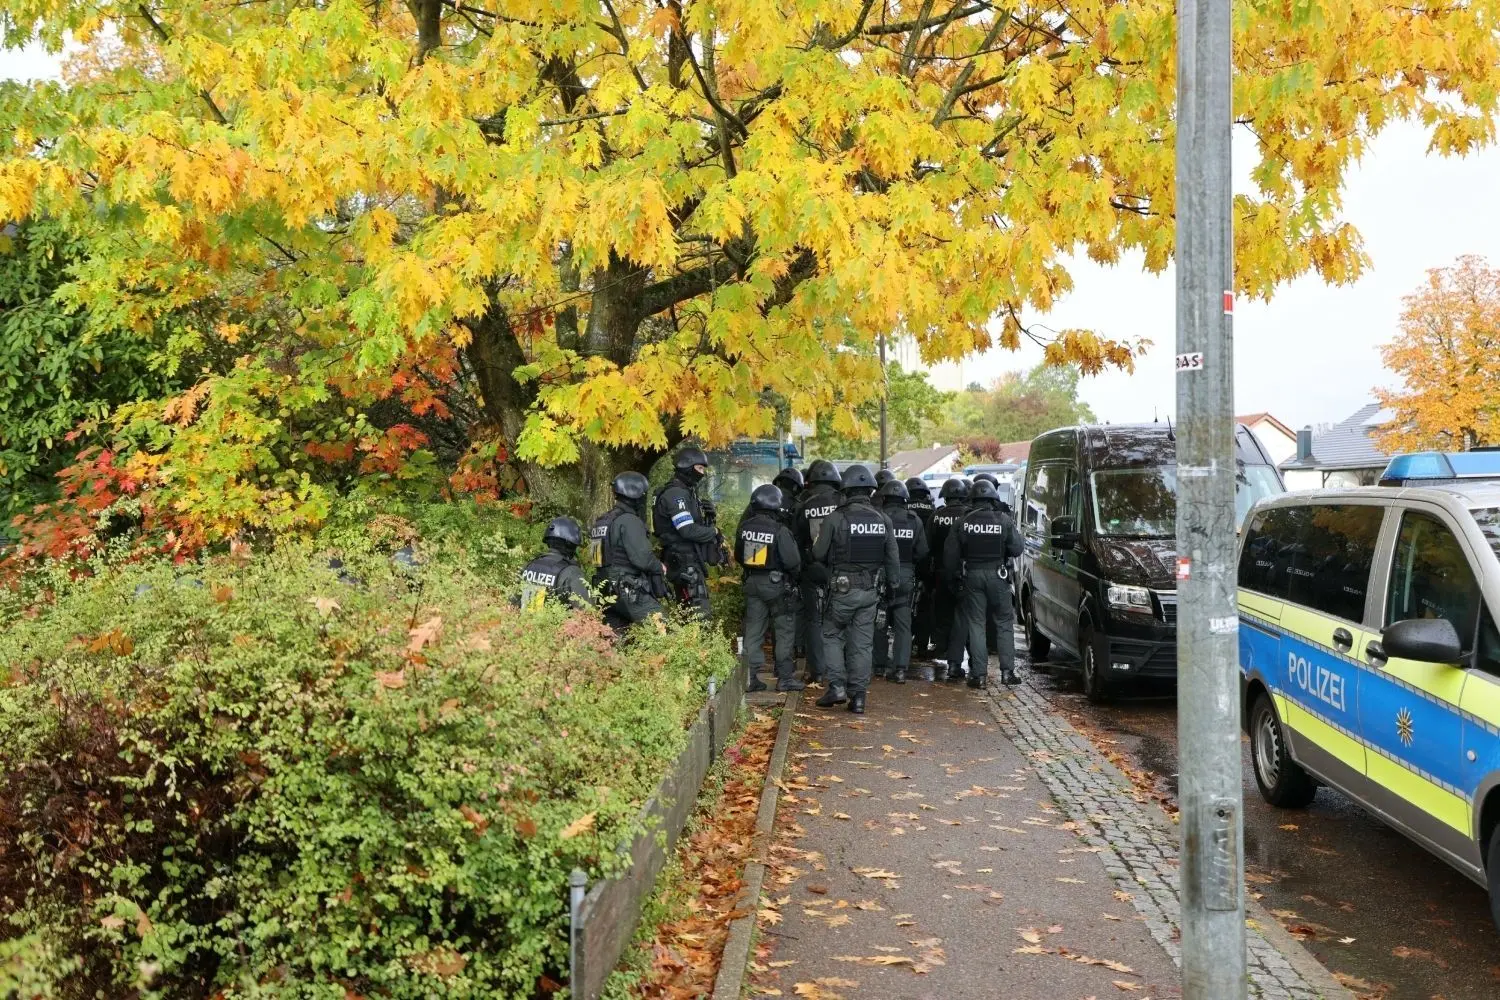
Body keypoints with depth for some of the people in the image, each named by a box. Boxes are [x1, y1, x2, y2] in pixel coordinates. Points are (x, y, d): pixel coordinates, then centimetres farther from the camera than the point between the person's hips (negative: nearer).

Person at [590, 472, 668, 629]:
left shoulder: (601, 522, 15)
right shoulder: (629, 521, -13)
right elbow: (642, 558, -20)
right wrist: (659, 567, -1)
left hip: (607, 592, 9)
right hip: (630, 592, -9)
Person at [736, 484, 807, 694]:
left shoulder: (744, 527, -1)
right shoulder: (779, 531, -19)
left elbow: (738, 557, 11)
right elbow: (793, 562, -17)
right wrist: (792, 576, 4)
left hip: (751, 583, 5)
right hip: (776, 584, -5)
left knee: (753, 631, 11)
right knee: (784, 631, 7)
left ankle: (750, 677, 11)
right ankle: (785, 677, 9)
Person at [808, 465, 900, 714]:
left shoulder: (836, 519, -12)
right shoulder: (883, 520, 1)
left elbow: (818, 555, -6)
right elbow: (893, 559, 5)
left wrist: (824, 578, 13)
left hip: (842, 589, -4)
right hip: (871, 591, 4)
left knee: (832, 636, 13)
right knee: (863, 642, 9)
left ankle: (837, 686, 3)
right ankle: (858, 696, 11)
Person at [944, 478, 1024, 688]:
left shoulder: (964, 522, -1)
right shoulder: (1004, 520, -6)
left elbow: (950, 554, 1)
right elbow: (1016, 549, -4)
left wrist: (952, 578, 13)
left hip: (972, 576, 1)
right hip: (997, 576, -1)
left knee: (975, 624, 5)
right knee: (1004, 623, 9)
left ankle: (978, 673, 3)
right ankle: (1007, 671, 6)